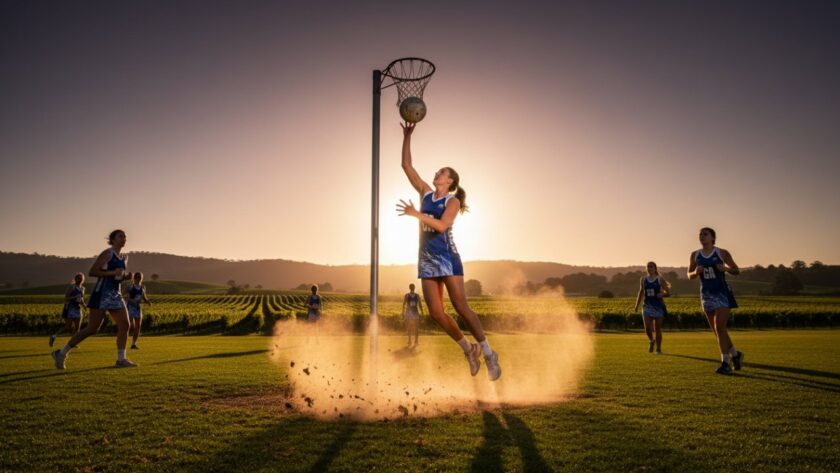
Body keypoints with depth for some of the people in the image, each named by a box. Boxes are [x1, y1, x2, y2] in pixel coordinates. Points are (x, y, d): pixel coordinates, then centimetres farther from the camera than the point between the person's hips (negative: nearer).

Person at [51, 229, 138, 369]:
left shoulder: (124, 258, 15)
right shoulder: (107, 254, -8)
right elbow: (92, 272, -14)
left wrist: (127, 276, 6)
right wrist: (112, 272, -21)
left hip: (115, 295, 8)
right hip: (102, 294, -7)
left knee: (124, 325, -3)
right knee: (92, 329, -5)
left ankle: (121, 359, 1)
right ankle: (62, 353, 11)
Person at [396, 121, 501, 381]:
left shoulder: (452, 201, -3)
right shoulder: (425, 193, 12)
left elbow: (441, 225, -20)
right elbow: (406, 165, 11)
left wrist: (416, 214, -23)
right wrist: (407, 136, 7)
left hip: (447, 257, -6)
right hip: (427, 259, 6)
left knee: (461, 308, -9)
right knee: (436, 313, 1)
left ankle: (487, 352, 5)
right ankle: (468, 349, 18)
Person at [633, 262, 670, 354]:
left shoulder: (660, 279, -1)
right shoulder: (643, 279, 7)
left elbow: (668, 292, 3)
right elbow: (641, 293, 16)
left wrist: (662, 294, -19)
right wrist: (636, 306, 15)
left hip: (658, 306, -2)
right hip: (647, 306, 2)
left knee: (657, 328, 3)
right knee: (647, 328, -10)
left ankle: (658, 348, 16)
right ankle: (651, 341, 21)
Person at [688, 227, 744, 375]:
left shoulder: (722, 253, -2)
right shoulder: (695, 255, 7)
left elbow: (736, 270, 4)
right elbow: (689, 275, 11)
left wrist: (726, 268, -17)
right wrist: (696, 272, -11)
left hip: (721, 293, -4)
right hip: (706, 294, 4)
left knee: (719, 327, -14)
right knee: (716, 330, 10)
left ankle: (725, 362, -8)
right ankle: (735, 354, 31)